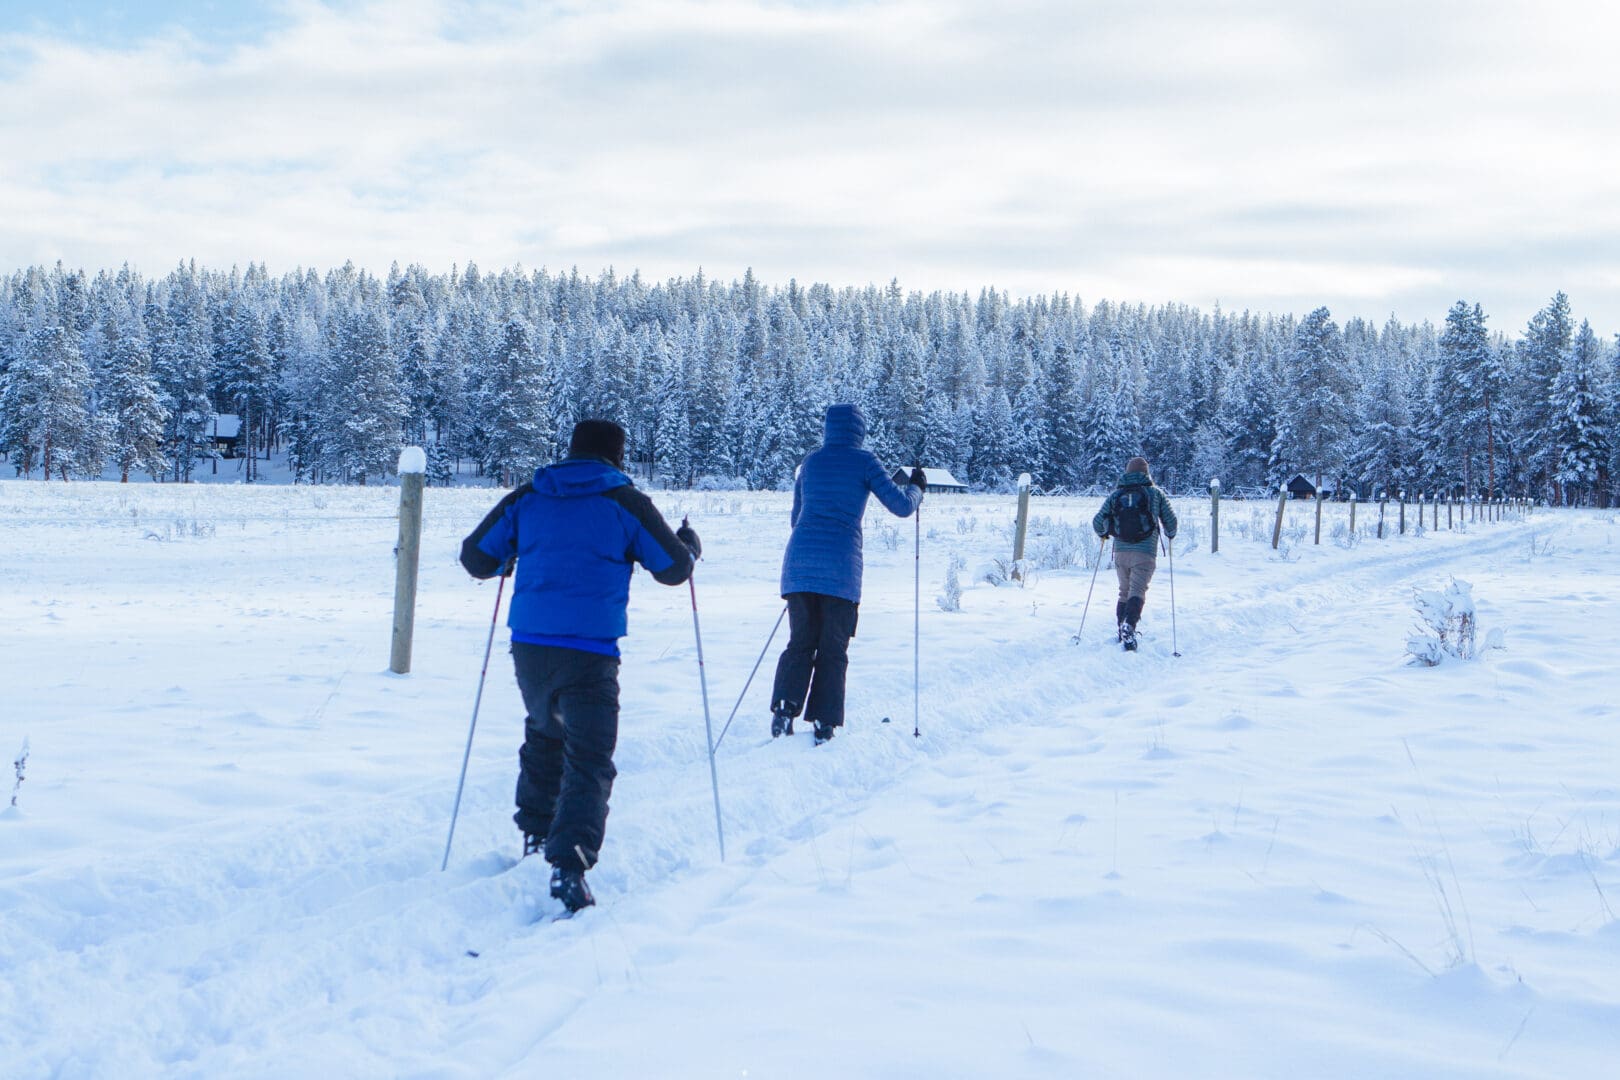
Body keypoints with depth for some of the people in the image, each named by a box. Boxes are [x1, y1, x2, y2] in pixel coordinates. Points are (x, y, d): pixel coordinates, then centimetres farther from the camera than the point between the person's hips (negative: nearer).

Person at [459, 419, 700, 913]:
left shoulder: (525, 499, 10)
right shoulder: (626, 503, 2)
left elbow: (475, 558, 13)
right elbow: (674, 568, 7)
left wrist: (509, 558, 35)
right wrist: (689, 543, 30)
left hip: (529, 646, 4)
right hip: (590, 652, -4)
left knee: (544, 736, 29)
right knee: (589, 760, -3)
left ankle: (536, 836, 36)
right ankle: (570, 861, -22)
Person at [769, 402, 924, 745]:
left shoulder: (810, 462, 15)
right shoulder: (863, 461, 2)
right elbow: (902, 507, 2)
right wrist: (916, 487, 23)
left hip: (799, 561, 3)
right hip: (839, 565, -3)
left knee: (800, 642, 11)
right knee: (833, 649, 6)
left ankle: (784, 707, -6)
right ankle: (824, 723, 4)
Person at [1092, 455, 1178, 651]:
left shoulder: (1115, 495, 8)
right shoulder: (1155, 493, 3)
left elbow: (1097, 521, 4)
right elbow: (1170, 521, 5)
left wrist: (1103, 534, 27)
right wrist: (1171, 534, 27)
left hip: (1121, 552, 3)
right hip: (1145, 553, -3)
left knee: (1124, 591, 20)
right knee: (1137, 591, -10)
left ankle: (1122, 629, 19)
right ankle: (1129, 625, -34)